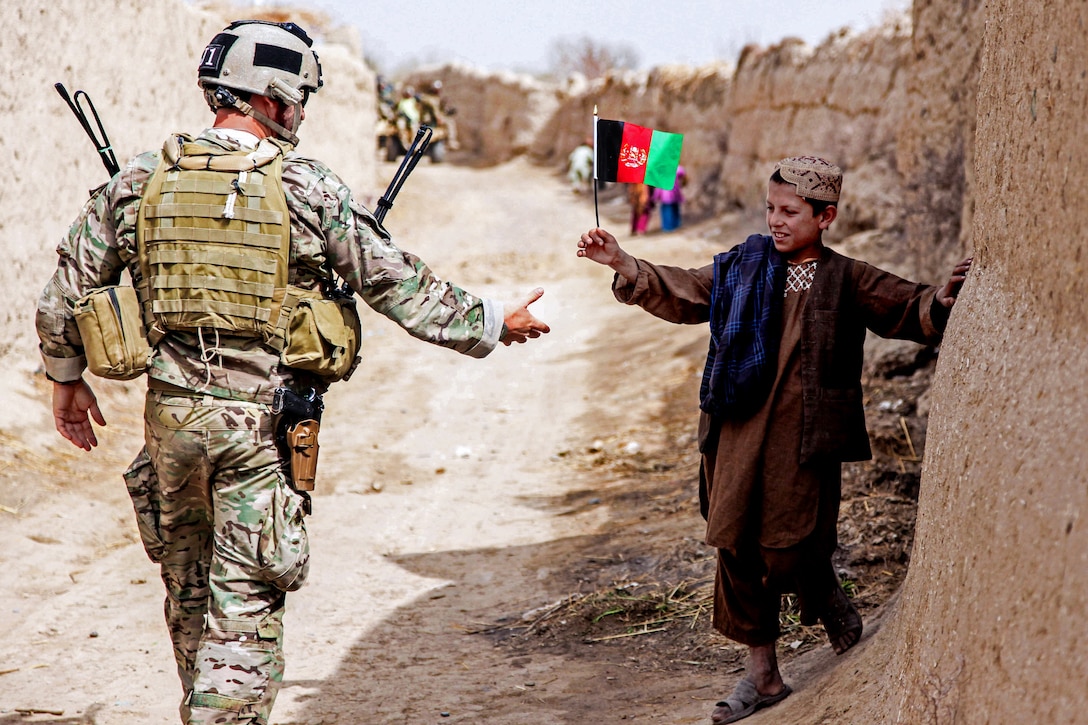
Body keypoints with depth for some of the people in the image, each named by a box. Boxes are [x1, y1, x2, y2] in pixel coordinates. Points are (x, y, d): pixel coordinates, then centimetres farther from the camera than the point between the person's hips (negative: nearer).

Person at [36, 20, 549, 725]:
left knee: (188, 591, 21)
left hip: (172, 414, 4)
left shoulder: (140, 180, 2)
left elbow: (66, 292, 9)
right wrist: (494, 323, 11)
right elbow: (405, 289, -4)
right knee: (246, 605, 1)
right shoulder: (310, 189, -9)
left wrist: (67, 377, 25)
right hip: (265, 423, -4)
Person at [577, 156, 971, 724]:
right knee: (738, 549, 8)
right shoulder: (742, 269, 8)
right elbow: (682, 294, 10)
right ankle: (762, 675, 22)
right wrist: (623, 264, 0)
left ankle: (838, 617, 30)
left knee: (791, 555, -6)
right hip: (739, 438, 4)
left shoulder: (847, 282, -1)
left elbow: (911, 310, -3)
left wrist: (943, 299, -24)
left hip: (804, 442, -4)